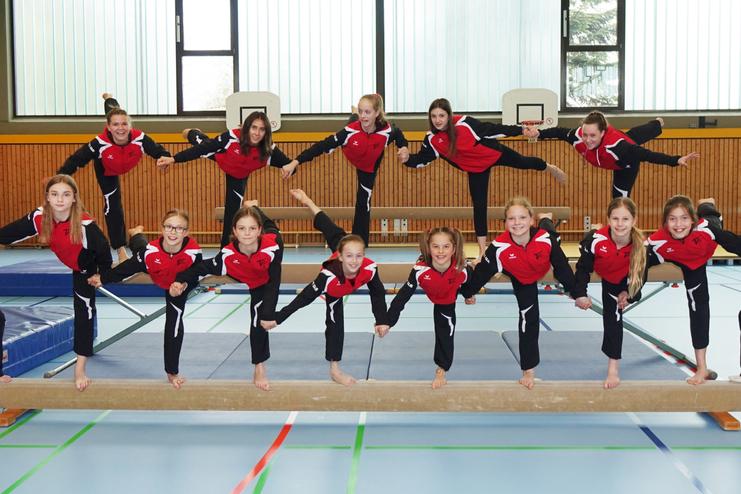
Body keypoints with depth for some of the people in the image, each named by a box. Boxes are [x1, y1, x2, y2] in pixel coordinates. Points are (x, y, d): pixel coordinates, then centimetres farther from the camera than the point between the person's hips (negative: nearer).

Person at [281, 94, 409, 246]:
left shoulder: (387, 130, -36)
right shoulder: (351, 130, -41)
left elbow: (398, 134, -9)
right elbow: (323, 146, -42)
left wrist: (404, 148, -29)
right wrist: (296, 162, -48)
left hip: (369, 168, 0)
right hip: (352, 159, 0)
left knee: (363, 204, 0)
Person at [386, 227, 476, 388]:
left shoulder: (462, 270, -40)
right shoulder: (420, 270, -41)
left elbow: (470, 283, -14)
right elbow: (403, 296, -31)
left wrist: (469, 296, 7)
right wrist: (388, 322, -28)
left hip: (448, 303, 1)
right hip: (434, 297, -1)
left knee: (446, 330, 7)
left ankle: (441, 370, 23)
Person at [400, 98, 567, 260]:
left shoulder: (464, 123, -33)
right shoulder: (432, 139, -21)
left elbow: (491, 129, -28)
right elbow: (421, 159, -11)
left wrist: (521, 131, -27)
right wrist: (407, 159, -33)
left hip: (494, 154, -2)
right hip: (476, 168, 3)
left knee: (523, 162, 22)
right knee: (479, 205, 2)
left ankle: (550, 168, 57)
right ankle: (482, 249, 12)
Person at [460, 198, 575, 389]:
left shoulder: (545, 238, -40)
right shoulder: (499, 247, -41)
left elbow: (562, 267, -25)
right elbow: (482, 272, -26)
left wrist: (576, 292, -13)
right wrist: (467, 292, -13)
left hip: (543, 271, 1)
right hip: (522, 280, 0)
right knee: (528, 318, 3)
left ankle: (546, 221, 62)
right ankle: (529, 369, 17)